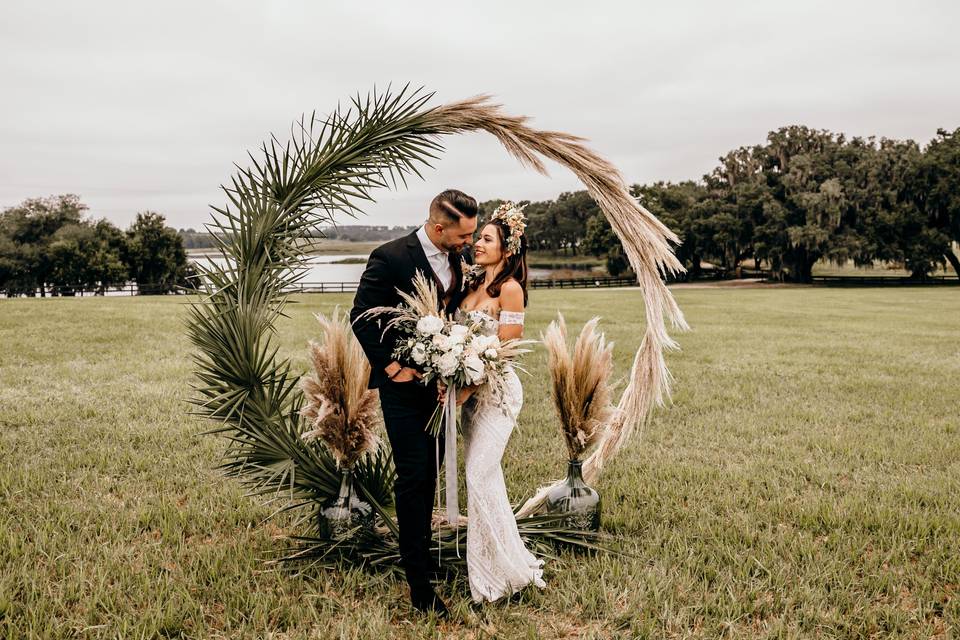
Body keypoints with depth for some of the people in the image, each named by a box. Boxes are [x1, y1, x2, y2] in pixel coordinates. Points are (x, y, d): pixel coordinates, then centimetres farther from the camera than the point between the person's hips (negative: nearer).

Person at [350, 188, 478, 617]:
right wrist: (390, 366, -17)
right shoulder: (390, 258, -17)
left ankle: (420, 551, 33)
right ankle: (418, 580, 5)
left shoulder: (458, 260, 3)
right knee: (413, 477, -3)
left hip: (439, 384, 6)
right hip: (404, 385, -6)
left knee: (429, 474, 17)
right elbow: (362, 317, -14)